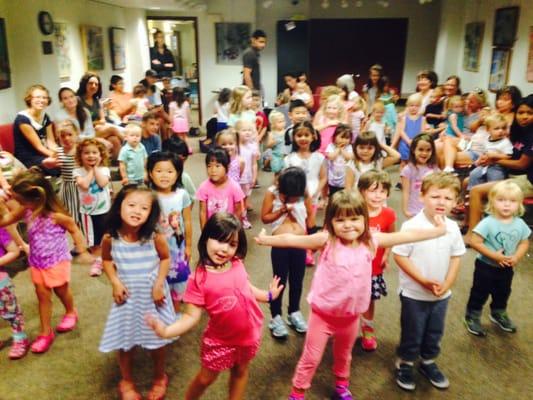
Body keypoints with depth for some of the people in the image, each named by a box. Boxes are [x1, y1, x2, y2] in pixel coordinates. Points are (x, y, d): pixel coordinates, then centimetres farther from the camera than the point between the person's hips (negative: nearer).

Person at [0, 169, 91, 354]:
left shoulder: (55, 215, -28)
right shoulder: (25, 211, -12)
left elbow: (74, 229, -15)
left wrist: (82, 251, -11)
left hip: (57, 260, -5)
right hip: (37, 261, 5)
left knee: (61, 289, 18)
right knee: (42, 295, 12)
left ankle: (71, 313, 49)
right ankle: (45, 333, 23)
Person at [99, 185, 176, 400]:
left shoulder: (155, 237, -22)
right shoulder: (110, 238, -17)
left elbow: (165, 259, -4)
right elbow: (107, 260, 3)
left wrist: (159, 284, -12)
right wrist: (115, 283, -10)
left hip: (152, 295, -1)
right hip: (127, 296, 1)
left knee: (157, 339, 15)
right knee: (124, 341, 15)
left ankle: (160, 378, 42)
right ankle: (126, 382, 41)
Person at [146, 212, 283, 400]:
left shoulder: (237, 264, -8)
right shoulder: (199, 278, -22)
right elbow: (192, 316, -21)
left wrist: (268, 295, 21)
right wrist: (167, 330, -35)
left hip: (249, 334, 4)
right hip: (221, 340, -4)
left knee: (241, 372, 24)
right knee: (206, 378, 18)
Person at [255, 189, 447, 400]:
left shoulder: (371, 241, -9)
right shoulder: (326, 240, -19)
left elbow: (405, 236, -3)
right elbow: (292, 239, -20)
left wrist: (437, 231, 2)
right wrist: (266, 240, -23)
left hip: (350, 315, 4)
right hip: (323, 313, -4)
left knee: (344, 355, 27)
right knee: (311, 358, 9)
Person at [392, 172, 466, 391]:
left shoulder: (453, 228, -5)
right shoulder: (411, 226, -21)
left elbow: (456, 258, 2)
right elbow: (400, 256, -18)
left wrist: (446, 285, -9)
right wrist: (424, 280, -21)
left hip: (442, 294, 5)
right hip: (414, 293, -5)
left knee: (435, 333, 21)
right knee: (412, 333, 11)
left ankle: (428, 362, 44)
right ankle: (404, 364, 33)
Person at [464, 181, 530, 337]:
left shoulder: (520, 224, -8)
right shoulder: (488, 223, -24)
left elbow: (524, 243, 3)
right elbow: (474, 242, -26)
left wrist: (516, 257, -14)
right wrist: (494, 256, -26)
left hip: (507, 268, 5)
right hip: (486, 266, -5)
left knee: (503, 293, 25)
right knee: (479, 293, 8)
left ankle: (499, 314, 48)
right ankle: (472, 316, 27)